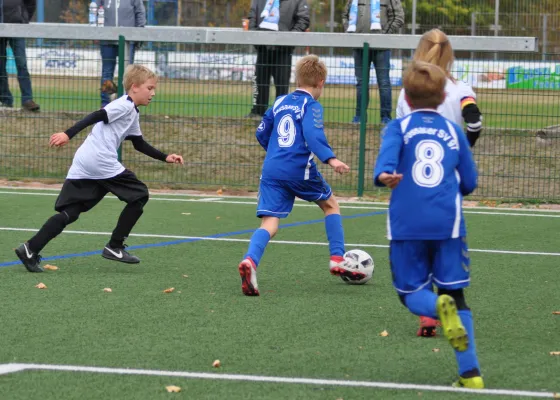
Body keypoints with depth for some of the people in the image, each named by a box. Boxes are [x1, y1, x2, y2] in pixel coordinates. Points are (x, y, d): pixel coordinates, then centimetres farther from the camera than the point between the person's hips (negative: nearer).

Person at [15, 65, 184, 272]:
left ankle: (31, 249, -8)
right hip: (101, 163, -9)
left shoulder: (132, 113, 27)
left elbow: (139, 144, 34)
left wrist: (165, 157, 31)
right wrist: (68, 134, -26)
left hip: (82, 164, 9)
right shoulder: (125, 105, -5)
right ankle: (114, 247, 6)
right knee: (139, 195, 4)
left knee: (69, 212, 5)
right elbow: (96, 116, -17)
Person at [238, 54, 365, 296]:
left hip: (271, 170, 4)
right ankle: (338, 260, 19)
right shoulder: (311, 105, -2)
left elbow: (262, 134, 24)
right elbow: (313, 135, -20)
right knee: (330, 204, 22)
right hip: (300, 170, -4)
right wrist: (330, 159, -28)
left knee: (269, 224, -5)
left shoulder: (279, 103, 17)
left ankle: (250, 260, -35)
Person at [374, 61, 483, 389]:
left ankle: (440, 308, -26)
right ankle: (470, 372, -2)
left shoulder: (399, 127, 6)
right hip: (448, 223, 1)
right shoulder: (454, 131, 12)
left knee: (412, 293, 11)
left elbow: (389, 152, -16)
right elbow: (469, 182, 13)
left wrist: (384, 175, -34)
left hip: (407, 224, -1)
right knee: (455, 294, 8)